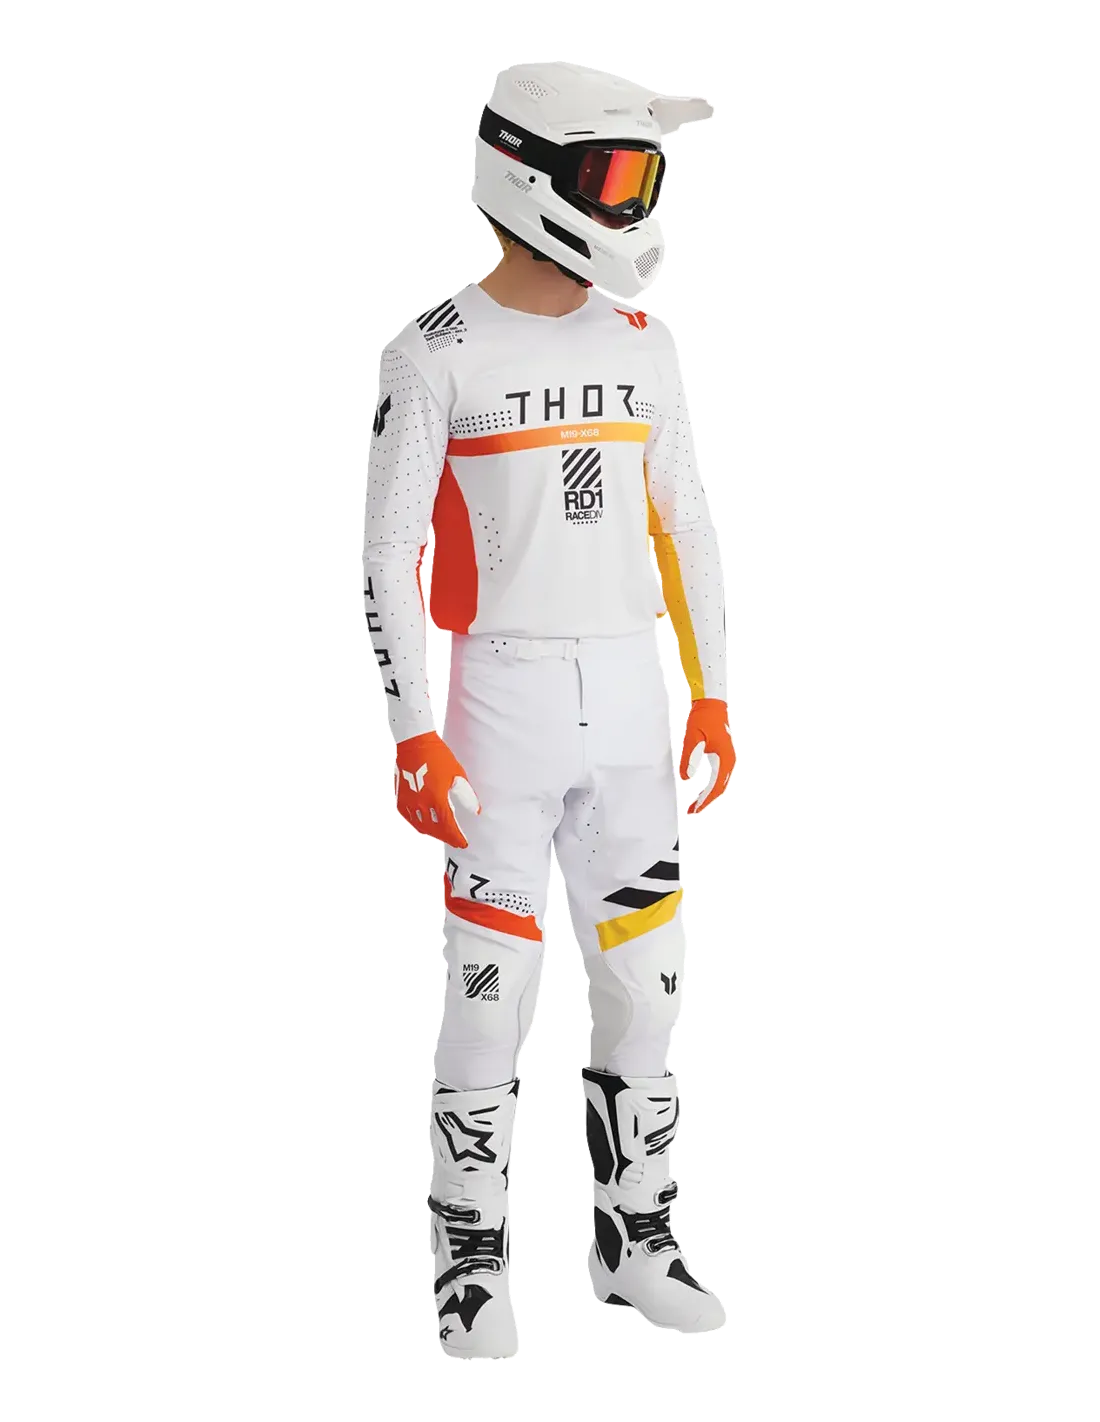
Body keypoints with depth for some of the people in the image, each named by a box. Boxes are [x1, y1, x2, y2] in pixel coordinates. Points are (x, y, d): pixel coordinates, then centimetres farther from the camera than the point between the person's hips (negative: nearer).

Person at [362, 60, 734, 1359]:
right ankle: (471, 1268, 10)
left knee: (646, 980, 9)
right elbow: (387, 555, -7)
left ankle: (635, 1245, 23)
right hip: (502, 702, -5)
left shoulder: (643, 345, 10)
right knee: (492, 987, -1)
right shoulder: (441, 352, -6)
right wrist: (412, 738, -13)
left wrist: (711, 698, 10)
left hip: (632, 710, 5)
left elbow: (687, 531, 15)